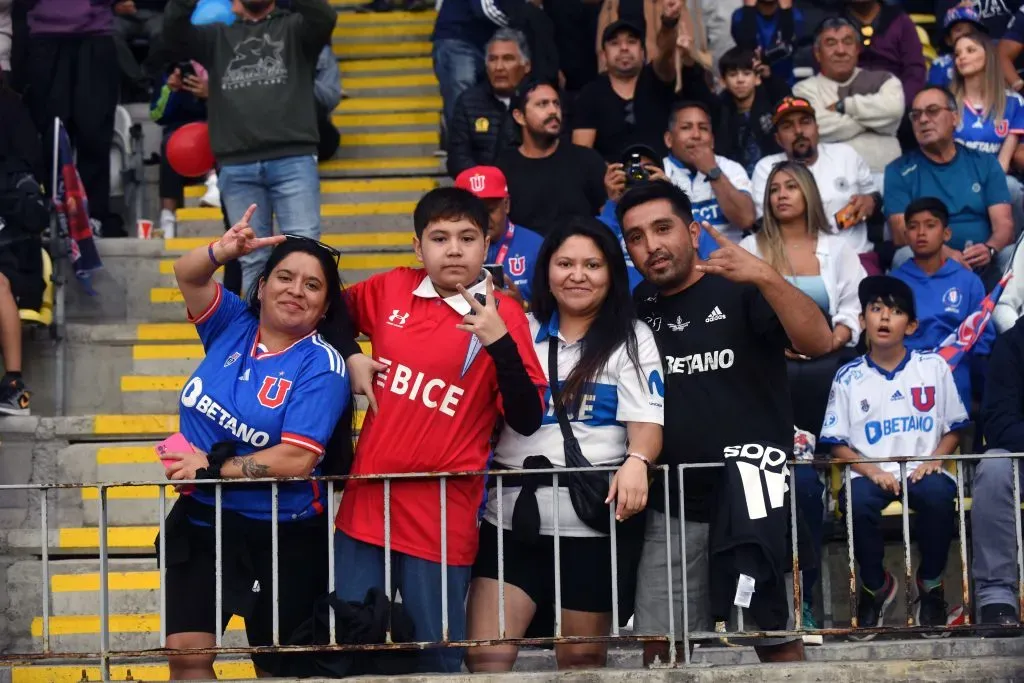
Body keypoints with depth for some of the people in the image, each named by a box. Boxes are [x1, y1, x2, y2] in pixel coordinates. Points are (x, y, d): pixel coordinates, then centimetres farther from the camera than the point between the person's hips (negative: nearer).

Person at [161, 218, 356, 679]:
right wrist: (222, 252, -27)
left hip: (282, 538, -4)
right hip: (200, 522, 4)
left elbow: (296, 459, -22)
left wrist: (211, 468, -16)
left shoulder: (321, 365, -14)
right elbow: (186, 274, -5)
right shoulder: (233, 326, 3)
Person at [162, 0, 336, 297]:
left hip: (293, 160, -2)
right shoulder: (217, 35, 19)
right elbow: (173, 32, 3)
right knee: (251, 258, 3)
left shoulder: (295, 28, 14)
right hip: (237, 167, 2)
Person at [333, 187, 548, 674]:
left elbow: (526, 421, -13)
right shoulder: (391, 290, 4)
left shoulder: (502, 315, -7)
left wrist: (500, 343, -25)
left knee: (437, 656, 6)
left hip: (441, 517, -4)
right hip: (366, 504, 4)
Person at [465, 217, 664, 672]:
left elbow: (647, 419, -7)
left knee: (581, 661, 8)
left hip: (591, 518, -2)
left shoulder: (632, 338, 6)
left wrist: (636, 462, -27)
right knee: (484, 656, -7)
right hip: (513, 513, 2)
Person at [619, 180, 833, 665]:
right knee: (659, 647, 4)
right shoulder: (635, 307, 10)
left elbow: (819, 343, -19)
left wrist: (765, 278, -32)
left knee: (778, 643, 1)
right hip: (672, 510, 4)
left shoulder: (739, 290, -5)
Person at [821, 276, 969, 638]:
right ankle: (875, 585, -5)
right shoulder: (849, 377, 5)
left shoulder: (934, 367, 8)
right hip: (870, 472, 0)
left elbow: (954, 428, 10)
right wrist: (873, 471, -12)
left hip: (923, 470, 0)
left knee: (939, 495, -34)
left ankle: (931, 583, -8)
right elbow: (837, 443, 4)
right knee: (858, 501, -34)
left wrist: (935, 459, -9)